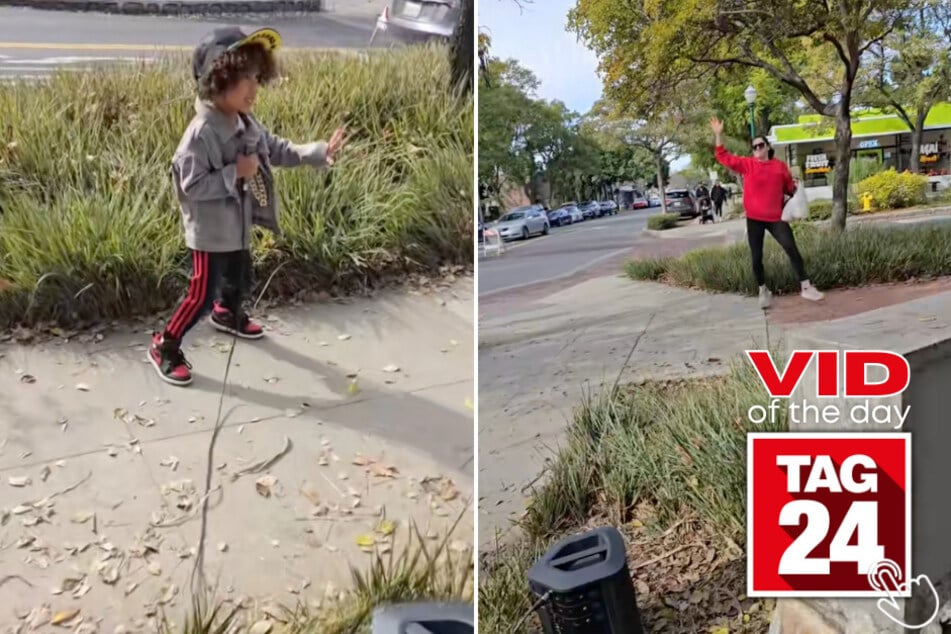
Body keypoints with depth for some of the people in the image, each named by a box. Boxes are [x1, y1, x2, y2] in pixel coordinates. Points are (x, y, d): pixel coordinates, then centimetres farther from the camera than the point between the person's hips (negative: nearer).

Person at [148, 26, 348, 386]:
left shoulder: (247, 124, -1)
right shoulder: (202, 132, -27)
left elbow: (279, 150, 7)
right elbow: (191, 185, -28)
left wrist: (321, 152, -6)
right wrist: (236, 172, -28)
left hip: (238, 225, 9)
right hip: (210, 232, -9)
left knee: (240, 278, 28)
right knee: (203, 293, -1)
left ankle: (228, 315, 58)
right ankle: (164, 347, 17)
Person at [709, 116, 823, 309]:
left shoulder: (780, 166, 5)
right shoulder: (747, 164, 3)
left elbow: (789, 188, 16)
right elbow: (723, 157, 1)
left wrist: (796, 188, -7)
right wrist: (718, 134, -5)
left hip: (776, 217, 0)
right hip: (754, 219, 0)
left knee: (792, 249, -7)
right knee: (756, 257, 2)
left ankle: (805, 287, 0)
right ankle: (763, 291, 17)